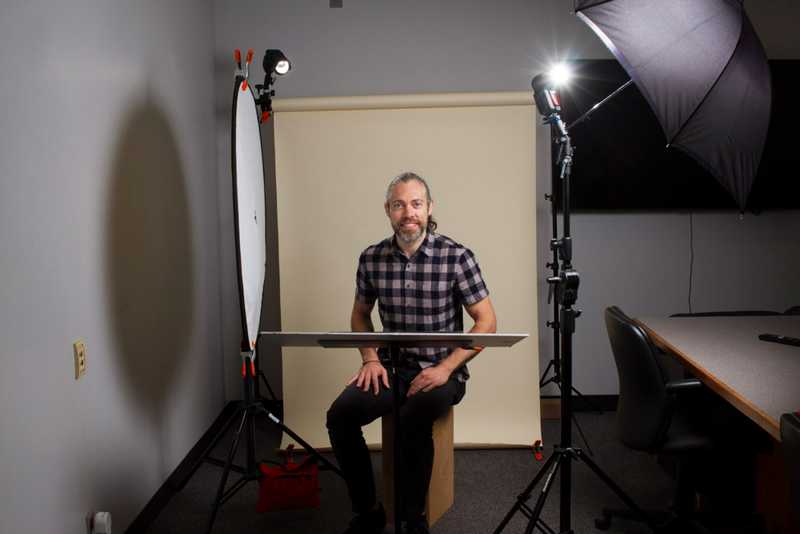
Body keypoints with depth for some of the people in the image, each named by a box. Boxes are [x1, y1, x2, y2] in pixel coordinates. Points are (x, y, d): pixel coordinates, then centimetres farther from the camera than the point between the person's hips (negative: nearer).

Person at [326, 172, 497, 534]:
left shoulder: (457, 257, -9)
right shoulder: (371, 259, 2)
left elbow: (487, 322, -6)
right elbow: (360, 316, 17)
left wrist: (445, 368, -16)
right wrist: (370, 359, -1)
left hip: (441, 370, -3)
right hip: (391, 367, 4)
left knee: (412, 418, -34)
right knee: (340, 415, -22)